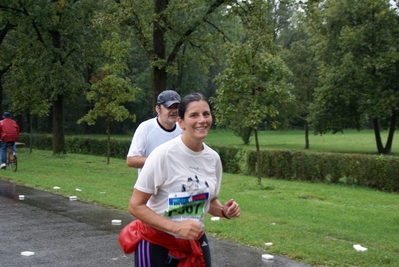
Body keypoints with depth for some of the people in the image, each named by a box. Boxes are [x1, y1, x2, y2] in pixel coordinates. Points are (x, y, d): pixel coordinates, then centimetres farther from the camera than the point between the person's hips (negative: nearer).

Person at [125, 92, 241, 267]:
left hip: (195, 242, 5)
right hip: (156, 244, -5)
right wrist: (176, 227, -27)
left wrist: (224, 211, -8)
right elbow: (135, 206, -18)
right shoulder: (163, 154, -19)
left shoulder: (213, 158, -2)